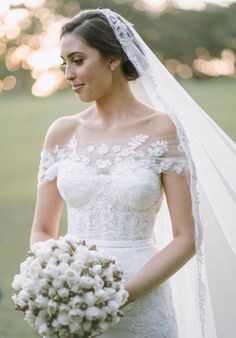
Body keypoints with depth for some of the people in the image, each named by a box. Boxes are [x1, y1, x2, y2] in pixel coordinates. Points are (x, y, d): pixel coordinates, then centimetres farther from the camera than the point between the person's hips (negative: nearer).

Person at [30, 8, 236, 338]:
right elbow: (42, 231, 8)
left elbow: (186, 239, -7)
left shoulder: (163, 130, -6)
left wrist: (124, 293, -17)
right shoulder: (62, 132, 3)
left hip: (142, 307, -2)